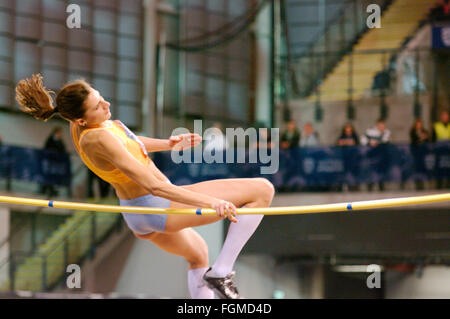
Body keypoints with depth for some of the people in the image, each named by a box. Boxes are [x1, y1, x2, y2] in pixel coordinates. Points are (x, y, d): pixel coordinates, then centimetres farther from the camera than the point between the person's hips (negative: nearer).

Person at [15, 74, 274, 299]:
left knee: (197, 254, 39)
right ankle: (221, 272, -8)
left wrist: (168, 144, 10)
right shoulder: (99, 138, -31)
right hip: (161, 207, -10)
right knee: (263, 190, -11)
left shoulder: (80, 125, -2)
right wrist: (209, 201, -36)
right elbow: (154, 186, -34)